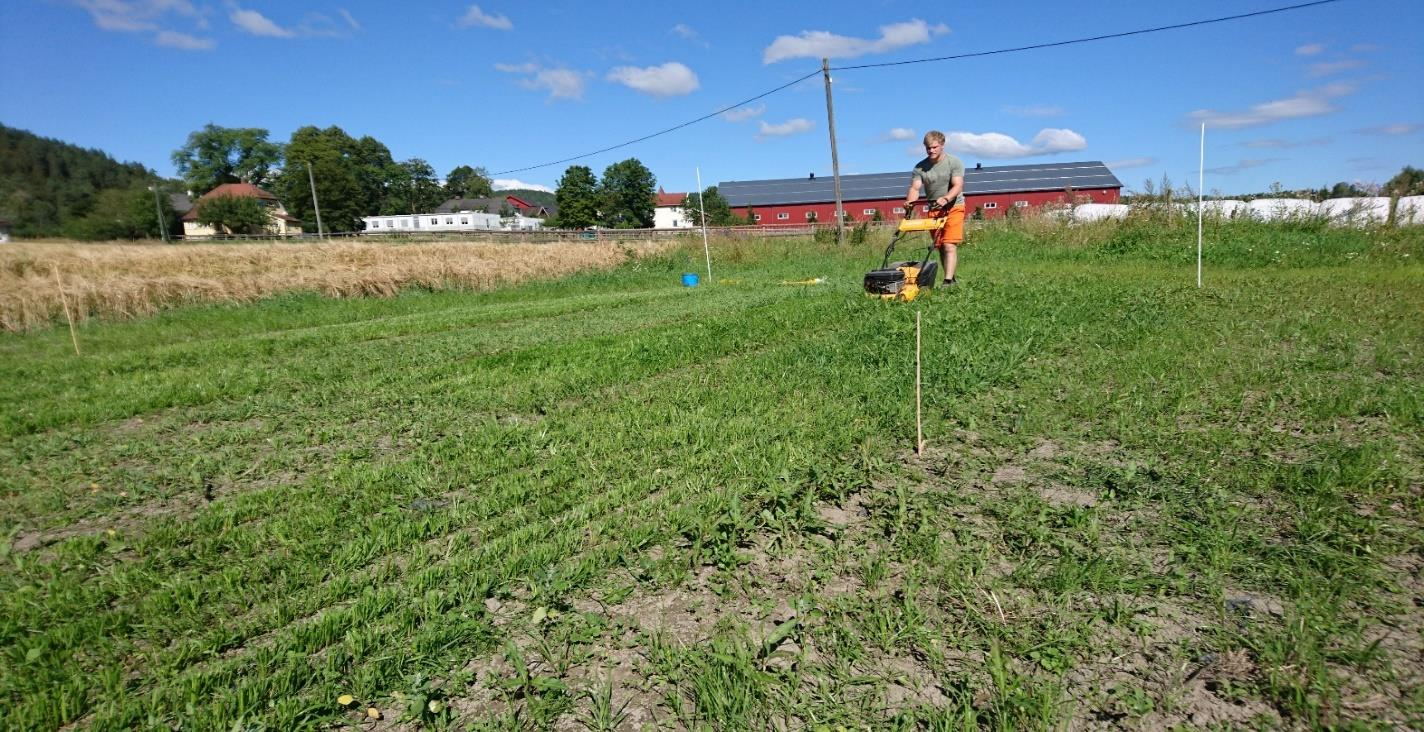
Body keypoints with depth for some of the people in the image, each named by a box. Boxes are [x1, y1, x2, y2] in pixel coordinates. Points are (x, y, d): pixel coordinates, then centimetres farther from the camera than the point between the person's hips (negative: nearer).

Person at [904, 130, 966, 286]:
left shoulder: (955, 162, -5)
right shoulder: (920, 167, 3)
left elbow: (958, 186, -17)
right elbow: (915, 188, -9)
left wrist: (946, 199, -36)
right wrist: (910, 202, -31)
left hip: (953, 207, -4)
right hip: (934, 210, 4)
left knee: (949, 245, -17)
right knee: (940, 247, 6)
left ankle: (948, 281, -22)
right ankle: (952, 279, 17)